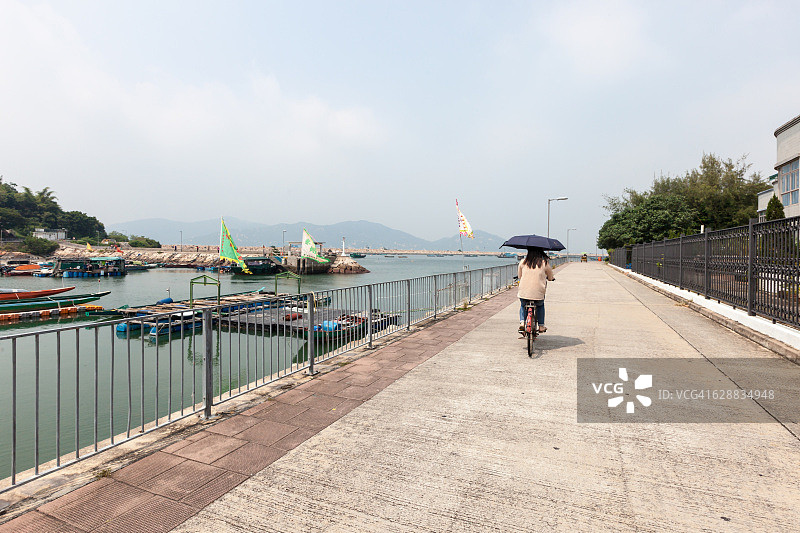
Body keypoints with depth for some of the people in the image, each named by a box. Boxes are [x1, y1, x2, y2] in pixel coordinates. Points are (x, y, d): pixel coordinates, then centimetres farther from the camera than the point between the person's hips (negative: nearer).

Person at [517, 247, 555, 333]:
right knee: (540, 305, 32)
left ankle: (522, 322, 14)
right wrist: (550, 278, 38)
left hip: (524, 293, 0)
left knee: (522, 305, 32)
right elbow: (550, 278, 14)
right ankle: (541, 326, 29)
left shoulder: (523, 262, 2)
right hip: (538, 293, 0)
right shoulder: (545, 263, 0)